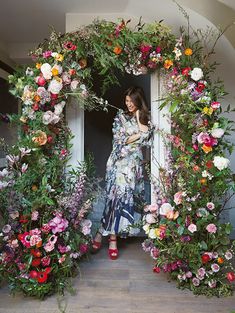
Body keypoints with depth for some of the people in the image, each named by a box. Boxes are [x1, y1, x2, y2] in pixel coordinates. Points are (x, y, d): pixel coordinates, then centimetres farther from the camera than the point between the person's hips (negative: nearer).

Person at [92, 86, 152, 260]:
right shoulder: (121, 115, 7)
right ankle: (112, 237, 1)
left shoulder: (145, 118, 14)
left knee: (126, 196, -2)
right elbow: (119, 140, -5)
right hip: (120, 160, -3)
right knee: (118, 195, -11)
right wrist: (139, 134, -5)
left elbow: (146, 137, -1)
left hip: (135, 162, 3)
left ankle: (103, 233, 8)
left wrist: (139, 118, -3)